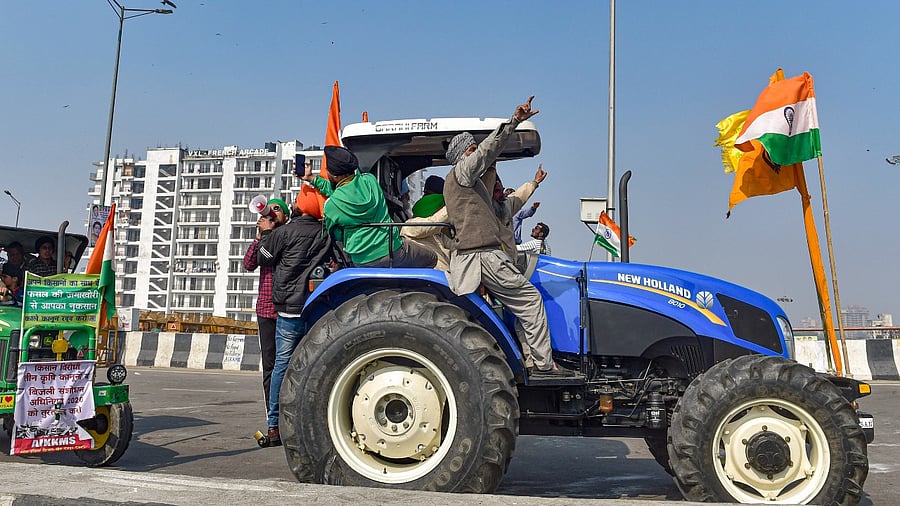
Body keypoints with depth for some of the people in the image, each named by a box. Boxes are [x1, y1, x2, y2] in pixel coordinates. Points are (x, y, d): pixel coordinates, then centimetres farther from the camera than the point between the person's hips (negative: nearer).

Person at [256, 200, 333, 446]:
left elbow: (264, 259, 6)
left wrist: (266, 233, 23)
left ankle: (274, 426, 6)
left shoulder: (285, 232, -6)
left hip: (289, 308, -3)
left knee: (282, 363, 3)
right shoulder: (326, 233, 3)